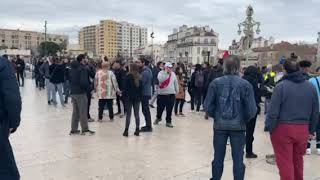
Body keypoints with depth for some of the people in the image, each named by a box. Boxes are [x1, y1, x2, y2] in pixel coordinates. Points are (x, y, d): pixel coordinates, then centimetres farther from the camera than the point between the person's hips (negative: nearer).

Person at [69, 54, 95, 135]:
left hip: (73, 92, 8)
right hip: (80, 92, -8)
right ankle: (85, 130, 6)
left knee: (75, 112, 15)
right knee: (83, 112, 0)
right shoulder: (82, 68, -15)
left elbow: (70, 79, 17)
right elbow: (83, 81, -24)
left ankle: (73, 129, 19)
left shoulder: (72, 68, 11)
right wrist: (88, 86, -8)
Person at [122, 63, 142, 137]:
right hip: (137, 97, 4)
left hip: (129, 97, -4)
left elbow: (125, 88, -10)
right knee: (136, 114, 9)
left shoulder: (128, 77, -9)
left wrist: (124, 96, -2)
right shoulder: (139, 77, 5)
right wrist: (140, 96, 14)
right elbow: (141, 88, 9)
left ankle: (126, 131, 1)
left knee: (128, 114, -1)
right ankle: (137, 130, 12)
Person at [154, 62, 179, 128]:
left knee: (169, 109, 4)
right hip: (162, 94, -2)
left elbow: (176, 83, 15)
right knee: (160, 108, 11)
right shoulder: (161, 73, -7)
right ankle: (158, 118, 38)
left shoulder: (173, 74, 5)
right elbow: (160, 79, -28)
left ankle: (168, 121, 16)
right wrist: (166, 72, -25)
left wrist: (177, 91, 19)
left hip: (171, 94, 2)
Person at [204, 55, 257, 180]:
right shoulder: (245, 84, -7)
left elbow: (208, 106, -6)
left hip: (219, 125, 1)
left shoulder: (216, 83, -5)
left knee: (218, 157, 15)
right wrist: (245, 119, 9)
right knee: (238, 159, 11)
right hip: (238, 126, -1)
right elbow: (252, 109, -10)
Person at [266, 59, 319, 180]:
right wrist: (312, 130, 22)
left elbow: (273, 111, -14)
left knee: (285, 162, 3)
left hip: (282, 129, -5)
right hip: (303, 129, 5)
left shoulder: (281, 86, -11)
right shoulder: (311, 87, 6)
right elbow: (315, 112, 12)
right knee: (298, 160, 21)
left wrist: (270, 127, -4)